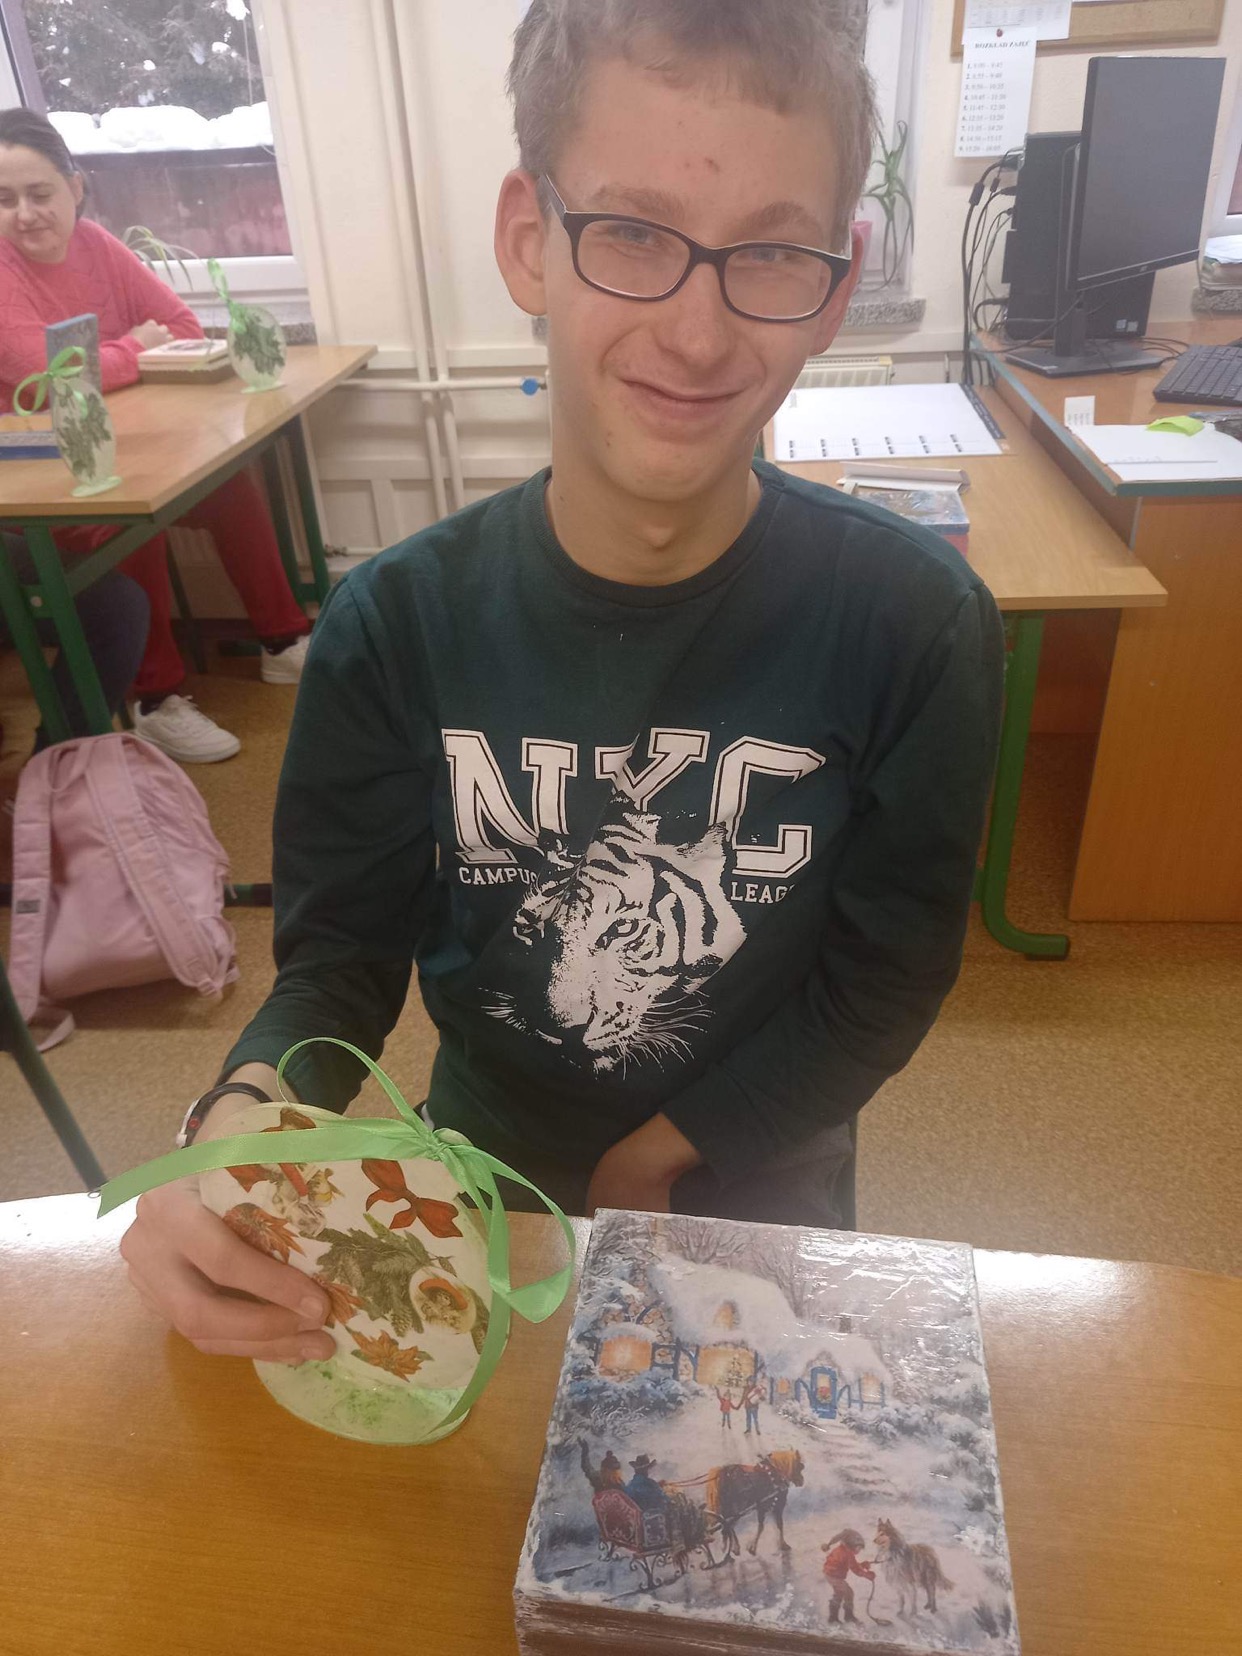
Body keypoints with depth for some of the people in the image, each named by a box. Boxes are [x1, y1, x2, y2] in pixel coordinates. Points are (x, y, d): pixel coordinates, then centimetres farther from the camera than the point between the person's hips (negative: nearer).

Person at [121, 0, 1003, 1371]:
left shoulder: (915, 625, -22)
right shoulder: (396, 626, -19)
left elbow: (887, 978, -14)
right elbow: (343, 953, -13)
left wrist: (662, 1158, -13)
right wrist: (243, 1113, -33)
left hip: (758, 1182, -1)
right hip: (482, 1170, 2)